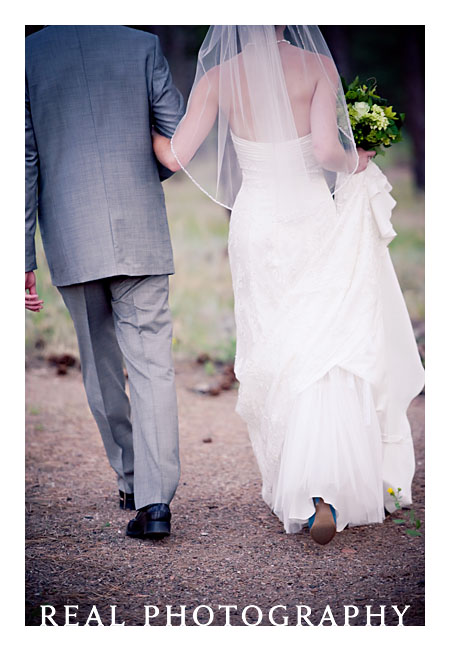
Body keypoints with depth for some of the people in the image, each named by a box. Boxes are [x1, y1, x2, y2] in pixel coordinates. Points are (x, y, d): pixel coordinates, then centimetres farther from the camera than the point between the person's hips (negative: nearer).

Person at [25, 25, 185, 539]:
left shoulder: (26, 56, -1)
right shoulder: (141, 46, 0)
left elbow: (22, 165, -3)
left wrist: (22, 259, 0)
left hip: (71, 243, 0)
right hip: (141, 236, 0)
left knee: (101, 367, 15)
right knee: (151, 366, 0)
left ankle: (131, 480, 28)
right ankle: (154, 499, -8)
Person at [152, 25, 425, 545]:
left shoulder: (219, 77, -3)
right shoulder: (317, 65, -7)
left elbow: (176, 156, -5)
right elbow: (326, 149, -19)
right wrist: (355, 162, 2)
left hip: (256, 225, 2)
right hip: (313, 221, -2)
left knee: (274, 361, 13)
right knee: (326, 355, 1)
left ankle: (288, 488, 21)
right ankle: (326, 491, -13)